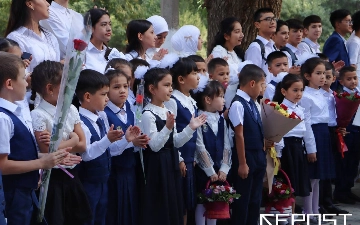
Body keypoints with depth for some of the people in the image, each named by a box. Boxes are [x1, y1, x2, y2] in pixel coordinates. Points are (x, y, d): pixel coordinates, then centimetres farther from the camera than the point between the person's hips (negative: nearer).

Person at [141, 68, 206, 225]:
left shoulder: (168, 112, 12)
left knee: (173, 207, 11)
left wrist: (191, 128, 5)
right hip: (157, 166, -9)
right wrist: (168, 128, -33)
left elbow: (175, 142, 13)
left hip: (171, 164, 9)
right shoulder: (148, 114, -16)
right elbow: (154, 145, -22)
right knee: (159, 211, -3)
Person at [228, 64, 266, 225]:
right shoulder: (238, 105, -17)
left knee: (255, 199, 13)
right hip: (246, 157, -8)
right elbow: (239, 135, -17)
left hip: (258, 157, 8)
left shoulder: (252, 103, 9)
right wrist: (242, 163, -16)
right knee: (242, 200, 1)